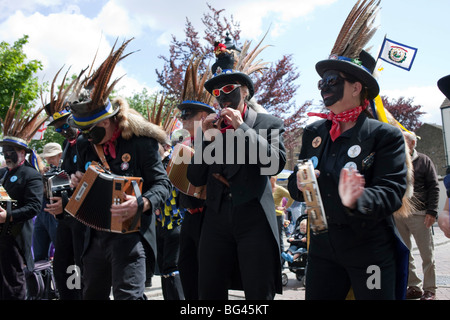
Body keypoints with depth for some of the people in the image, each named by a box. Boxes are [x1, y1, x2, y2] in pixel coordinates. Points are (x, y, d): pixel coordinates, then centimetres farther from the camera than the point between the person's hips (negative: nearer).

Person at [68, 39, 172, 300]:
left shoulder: (140, 141, -10)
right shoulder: (86, 145, 9)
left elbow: (162, 183, -11)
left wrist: (141, 204, -30)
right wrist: (77, 182, -3)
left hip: (129, 233, -7)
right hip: (95, 235, 7)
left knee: (128, 295, -16)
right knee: (92, 295, 18)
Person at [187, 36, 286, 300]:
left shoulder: (268, 123, 6)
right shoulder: (210, 128, 15)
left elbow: (276, 163, -10)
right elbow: (196, 179, 10)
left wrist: (242, 128, -9)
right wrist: (206, 138, -2)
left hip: (255, 221, -3)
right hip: (217, 221, 4)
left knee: (259, 293, 1)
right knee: (210, 293, 5)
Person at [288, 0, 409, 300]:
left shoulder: (386, 135, -8)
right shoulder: (313, 133, 7)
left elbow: (392, 191, -16)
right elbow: (295, 183, 10)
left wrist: (357, 200, -36)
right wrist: (299, 184, -14)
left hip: (370, 250, -4)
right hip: (322, 245, 5)